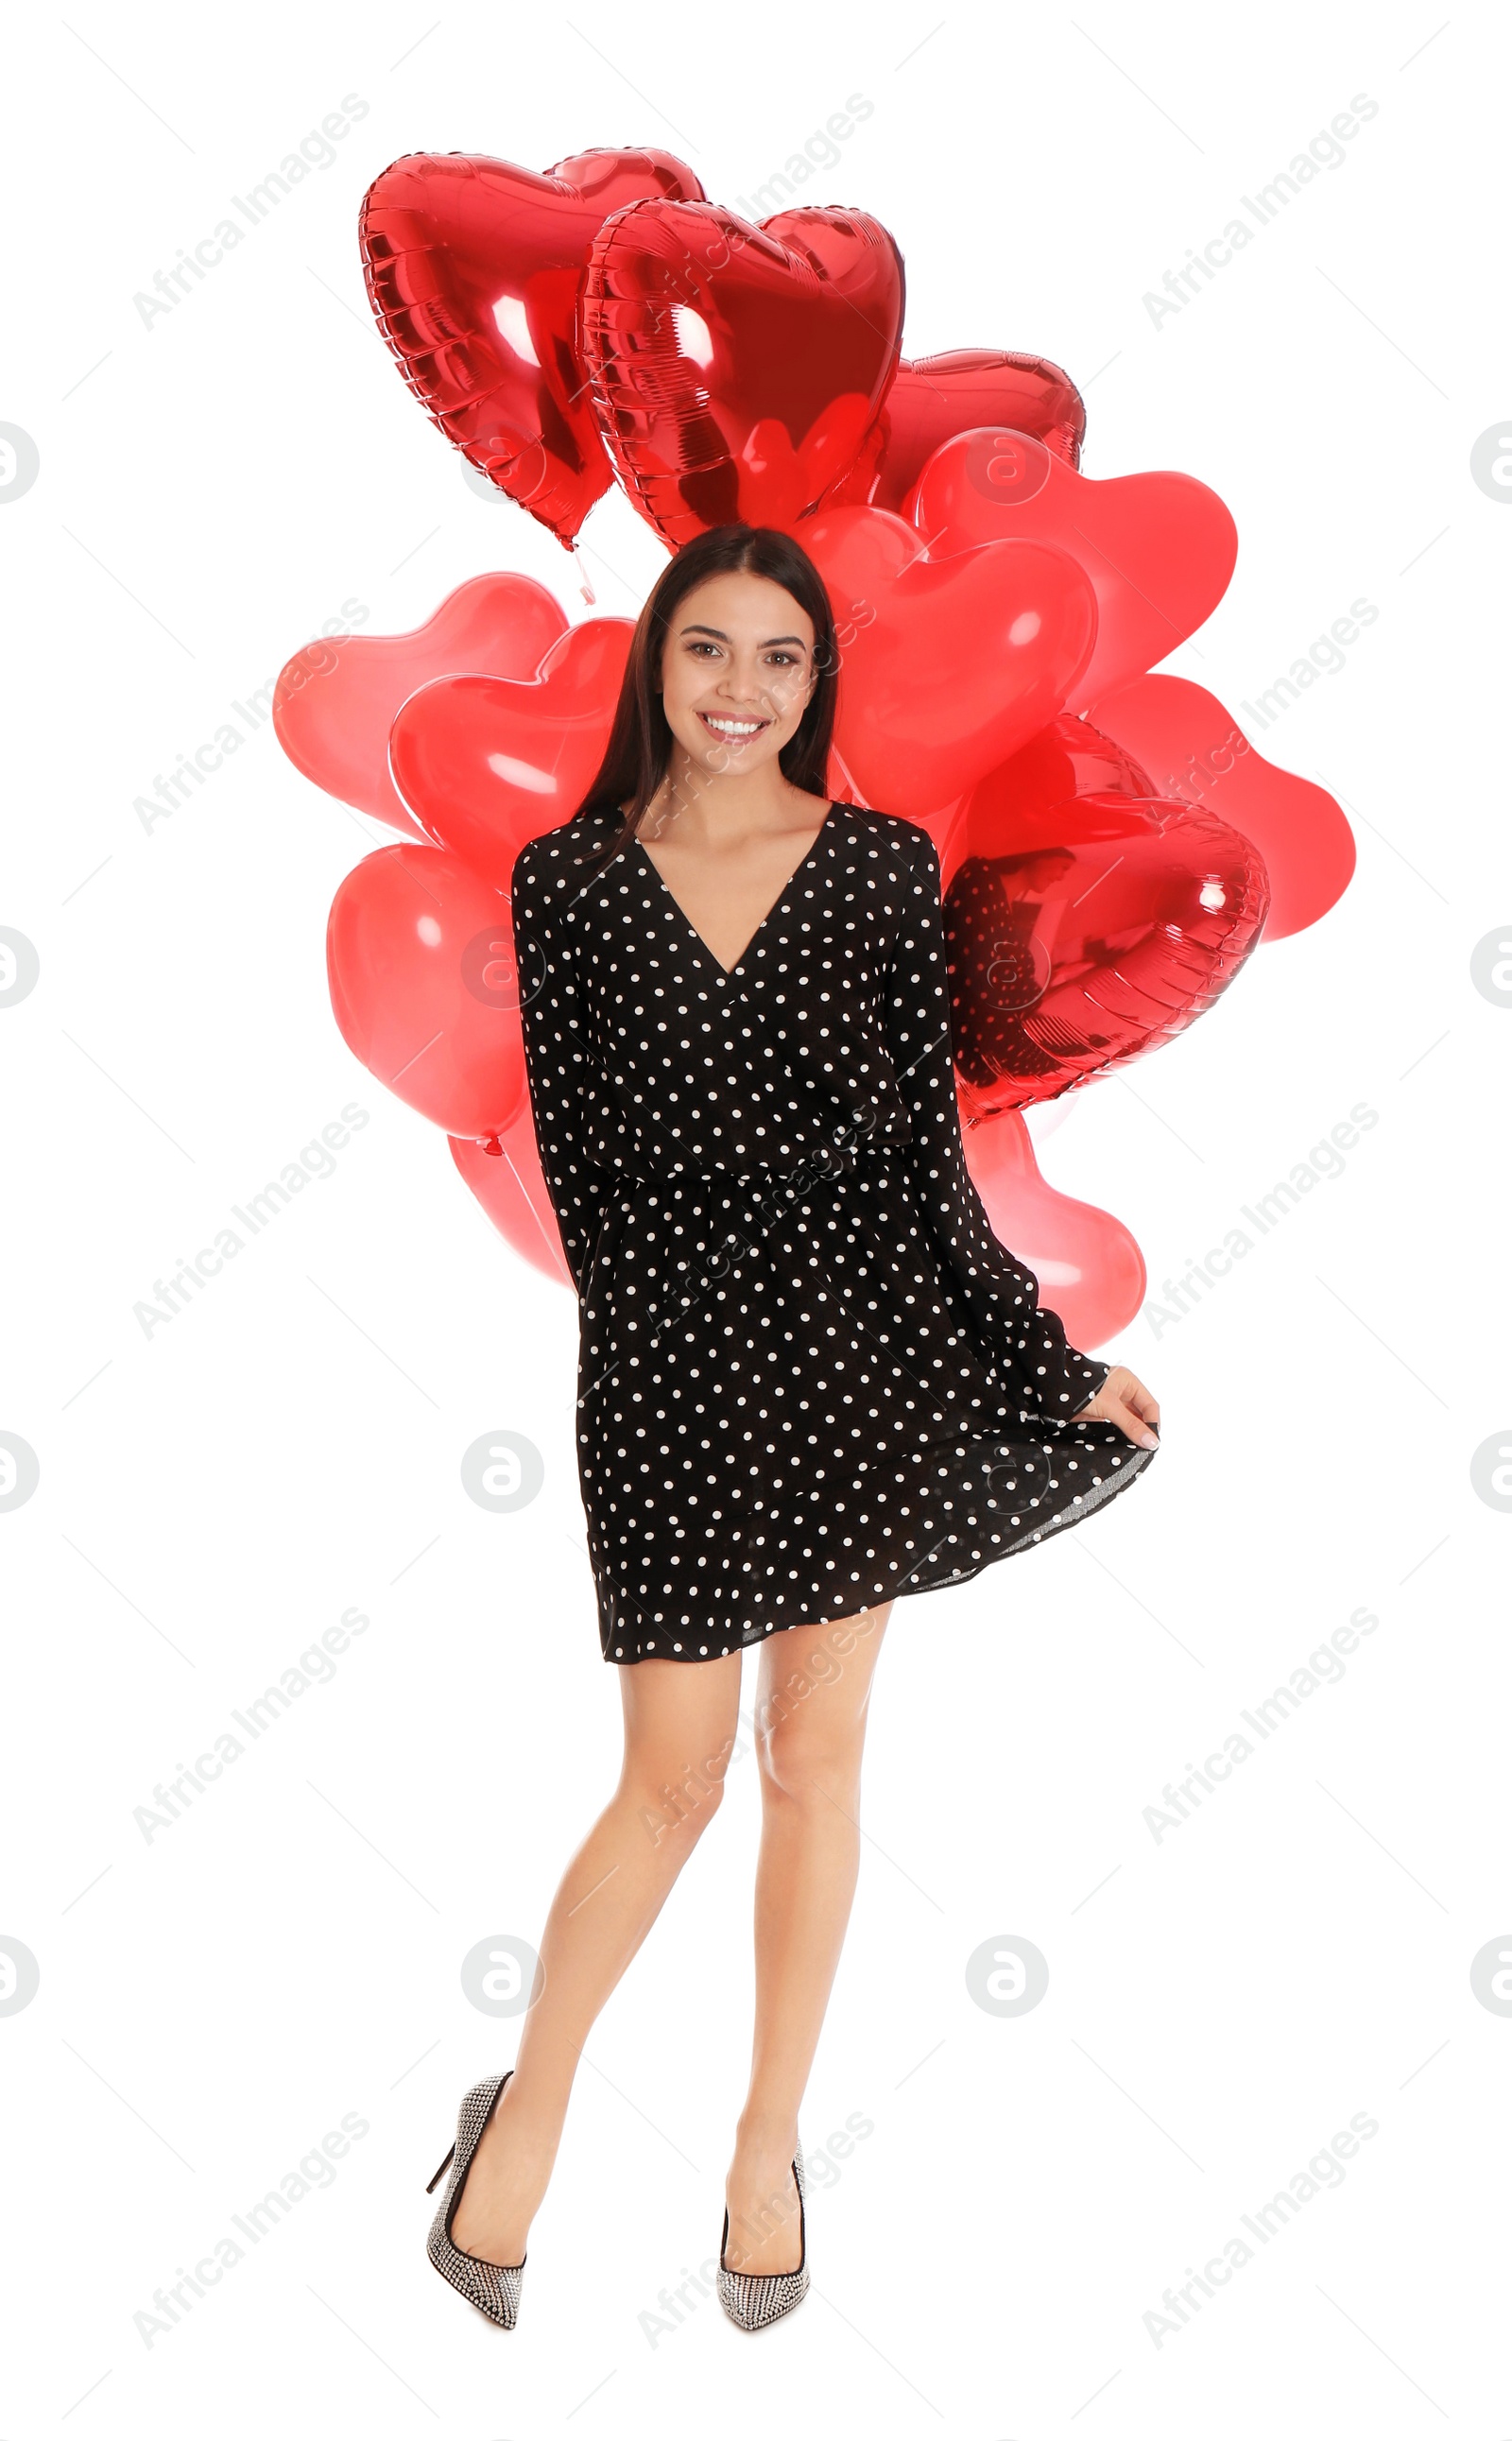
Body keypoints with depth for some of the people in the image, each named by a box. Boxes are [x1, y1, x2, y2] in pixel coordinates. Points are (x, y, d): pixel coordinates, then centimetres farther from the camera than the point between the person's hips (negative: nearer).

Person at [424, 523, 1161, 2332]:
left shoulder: (884, 866, 2)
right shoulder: (568, 878, 2)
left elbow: (922, 1144, 3)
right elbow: (573, 1155, 3)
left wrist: (1052, 1364, 1)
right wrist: (676, 1328, 0)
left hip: (862, 1336, 1)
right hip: (668, 1350, -1)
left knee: (816, 1759, 10)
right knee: (675, 1778, 3)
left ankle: (766, 2149, 30)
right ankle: (526, 2118, 29)